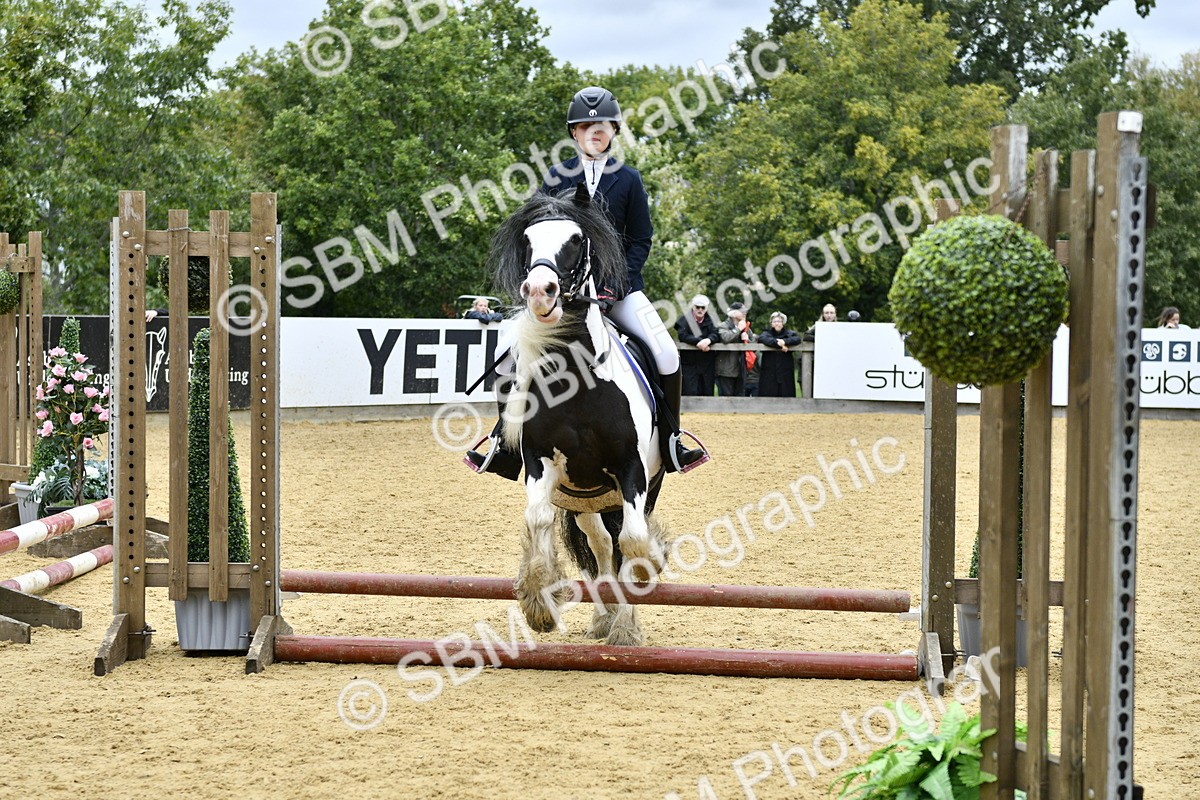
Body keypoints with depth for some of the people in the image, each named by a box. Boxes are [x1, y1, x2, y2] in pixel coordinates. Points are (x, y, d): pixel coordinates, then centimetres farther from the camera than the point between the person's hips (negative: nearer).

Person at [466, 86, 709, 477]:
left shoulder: (628, 179, 3)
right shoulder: (556, 177, 4)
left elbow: (641, 240, 3)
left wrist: (616, 281, -11)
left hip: (619, 284, -1)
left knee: (666, 354, -18)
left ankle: (671, 442, -2)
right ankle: (505, 443, 5)